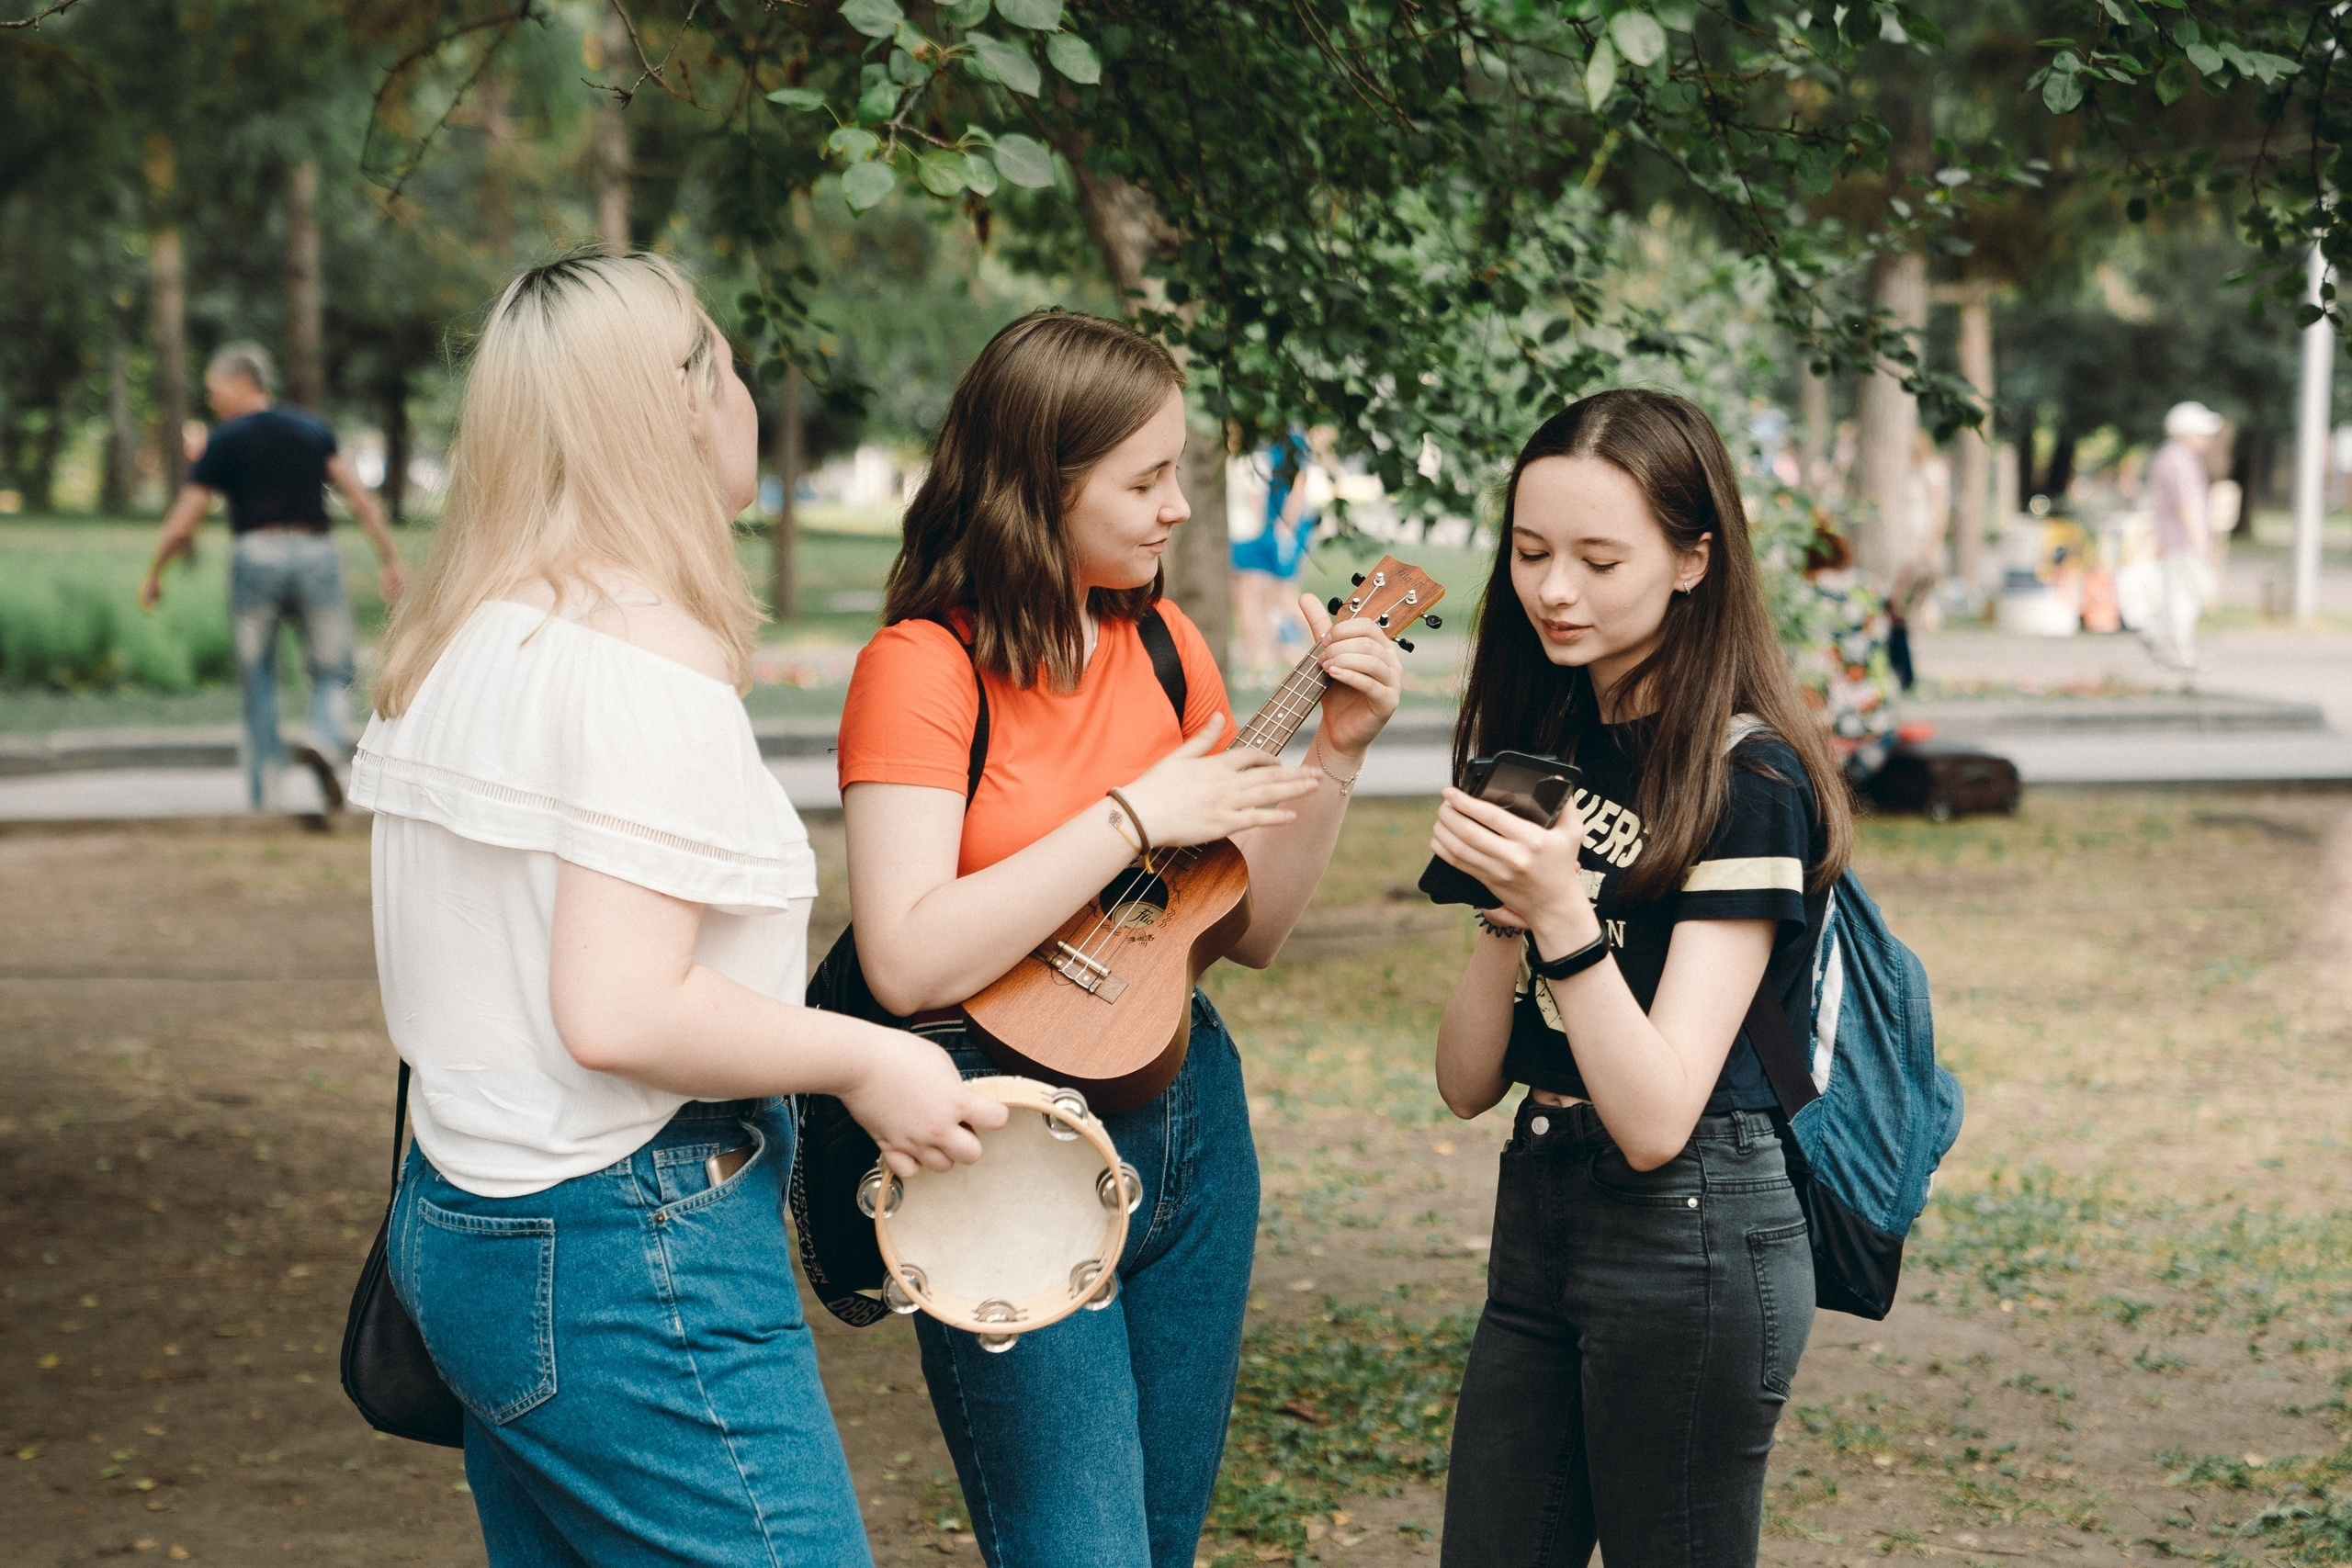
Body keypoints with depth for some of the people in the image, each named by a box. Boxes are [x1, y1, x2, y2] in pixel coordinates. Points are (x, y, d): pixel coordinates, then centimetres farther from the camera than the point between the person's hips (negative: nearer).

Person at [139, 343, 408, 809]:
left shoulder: (224, 442, 3)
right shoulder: (313, 429, 13)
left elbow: (180, 528, 2)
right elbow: (360, 497, 3)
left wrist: (153, 576, 18)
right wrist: (390, 559, 4)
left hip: (256, 556, -2)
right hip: (316, 555, 2)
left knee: (258, 682, 13)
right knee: (333, 675, 11)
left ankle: (265, 792, 8)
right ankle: (327, 739, -21)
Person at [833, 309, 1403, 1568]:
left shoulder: (1164, 645, 7)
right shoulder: (923, 666, -13)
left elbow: (1251, 931, 12)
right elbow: (908, 961, -24)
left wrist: (1336, 754, -2)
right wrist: (1134, 818, -21)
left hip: (1188, 1116, 7)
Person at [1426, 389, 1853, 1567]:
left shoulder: (1746, 778, -14)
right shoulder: (1550, 742, 8)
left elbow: (1656, 1120, -20)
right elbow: (1466, 1082, 4)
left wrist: (1564, 914, -29)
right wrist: (1509, 909, -12)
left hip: (1691, 1237, -7)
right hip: (1539, 1221, 7)